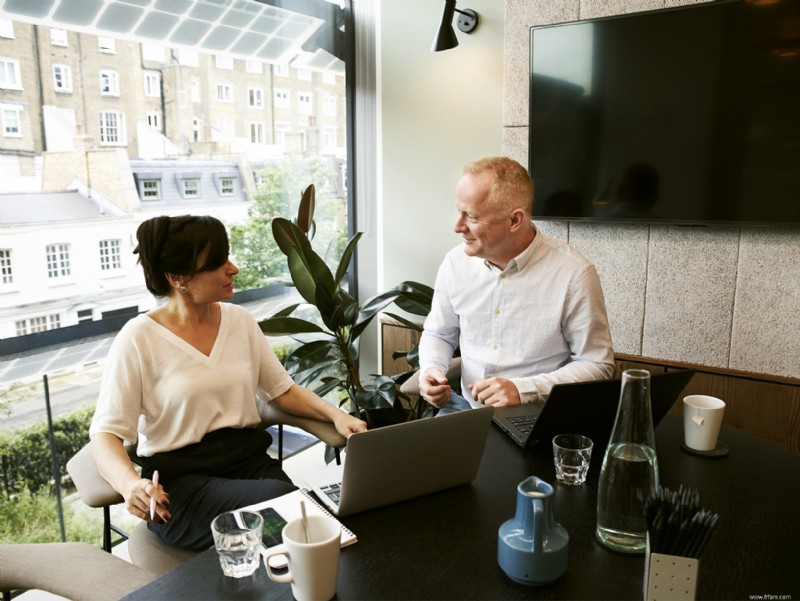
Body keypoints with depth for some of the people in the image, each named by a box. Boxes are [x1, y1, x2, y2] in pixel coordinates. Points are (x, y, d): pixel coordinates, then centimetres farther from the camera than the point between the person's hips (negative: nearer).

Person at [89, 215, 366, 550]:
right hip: (179, 479, -4)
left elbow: (283, 390, 13)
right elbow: (105, 434, -8)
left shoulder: (239, 319, 7)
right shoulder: (139, 339, -7)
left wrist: (334, 413, -6)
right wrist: (130, 485, -30)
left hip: (250, 459, 4)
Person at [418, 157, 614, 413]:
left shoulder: (574, 273, -13)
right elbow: (438, 334, 16)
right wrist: (430, 370, -5)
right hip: (467, 406, 3)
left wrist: (523, 390, -18)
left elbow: (597, 365, -7)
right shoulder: (455, 262, 0)